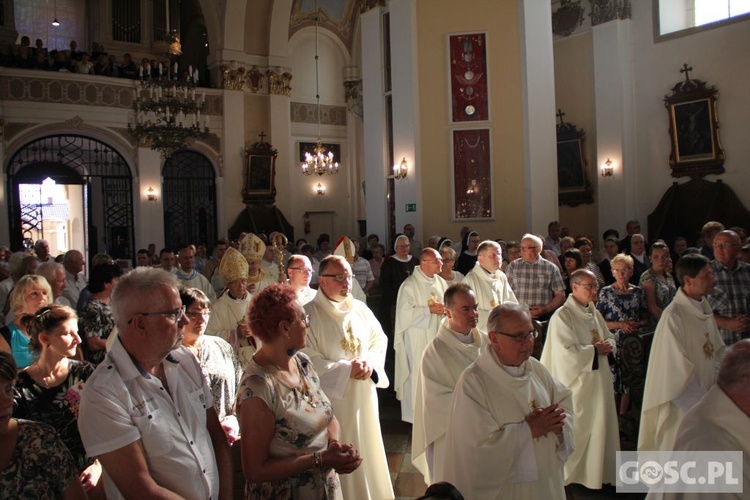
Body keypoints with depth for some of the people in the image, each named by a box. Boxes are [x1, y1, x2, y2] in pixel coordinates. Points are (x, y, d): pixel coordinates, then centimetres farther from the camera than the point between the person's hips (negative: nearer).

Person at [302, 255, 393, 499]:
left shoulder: (360, 309, 6)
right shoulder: (309, 314, -13)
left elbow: (379, 341, 9)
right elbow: (309, 360, -17)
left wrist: (370, 363, -10)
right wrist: (347, 369, -19)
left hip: (364, 397, 6)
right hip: (331, 399, -5)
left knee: (366, 449, 17)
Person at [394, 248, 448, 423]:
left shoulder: (441, 282, 7)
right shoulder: (410, 284, -13)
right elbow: (405, 312, -17)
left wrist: (444, 309, -6)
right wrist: (429, 309, -19)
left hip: (437, 335, 6)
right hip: (417, 338, -6)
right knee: (417, 374, 1)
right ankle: (415, 413, 16)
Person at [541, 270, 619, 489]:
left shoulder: (594, 313, 9)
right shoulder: (562, 316, -16)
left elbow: (609, 338, 18)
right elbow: (567, 352, -21)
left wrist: (608, 346, -5)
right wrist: (595, 350, -14)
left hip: (598, 381, 8)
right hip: (577, 383, -7)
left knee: (598, 426, 13)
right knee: (576, 428, 4)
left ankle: (595, 470, 28)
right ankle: (571, 473, 21)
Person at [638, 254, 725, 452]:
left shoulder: (704, 307, 3)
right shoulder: (673, 316, -22)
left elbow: (717, 350, 12)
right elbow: (677, 369, -20)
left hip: (706, 395, 8)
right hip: (682, 405, -7)